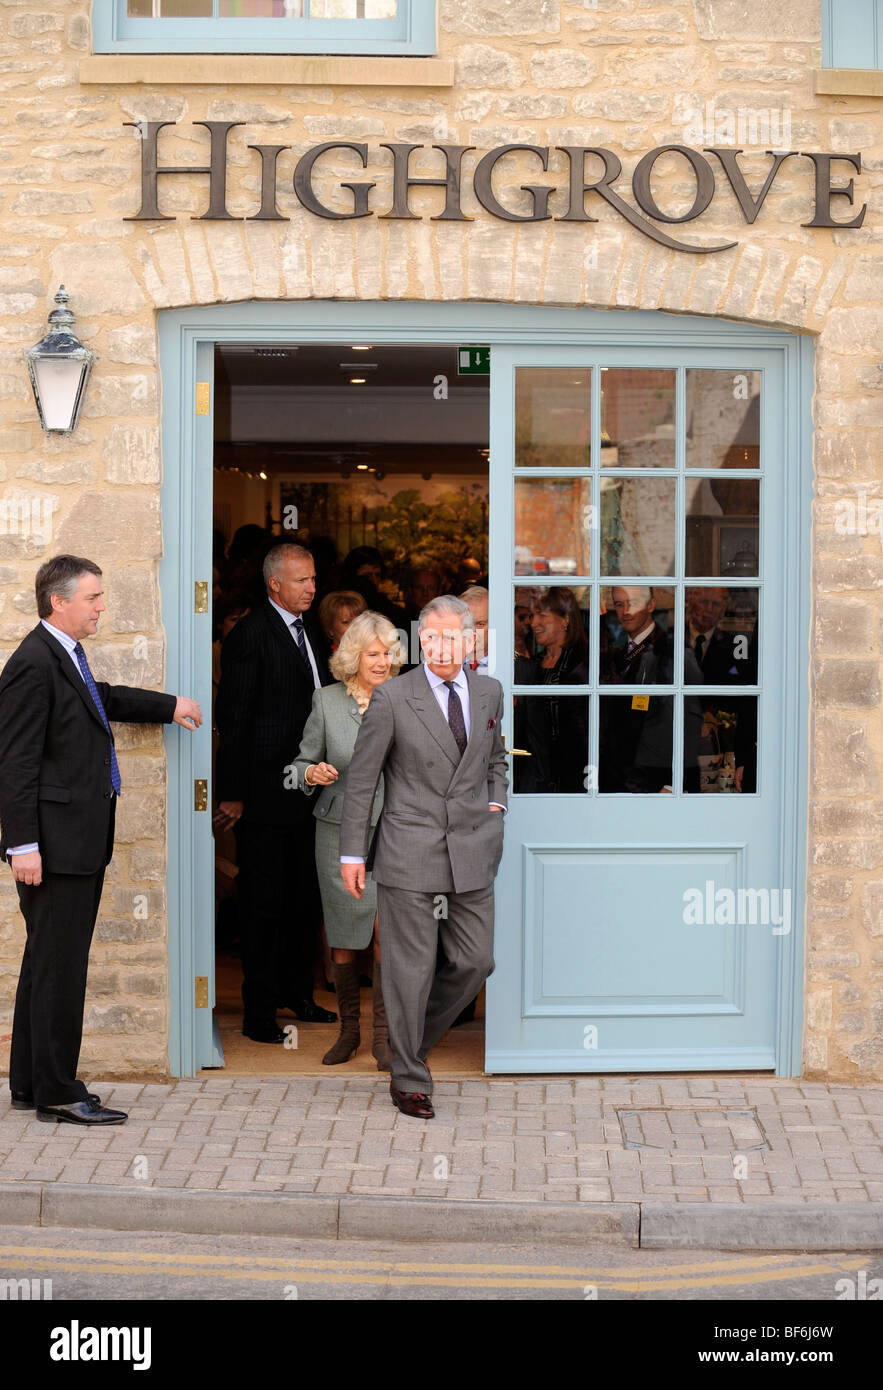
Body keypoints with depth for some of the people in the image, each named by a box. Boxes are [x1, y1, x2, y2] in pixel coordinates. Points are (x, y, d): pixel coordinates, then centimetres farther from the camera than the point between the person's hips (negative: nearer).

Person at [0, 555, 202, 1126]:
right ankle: (57, 1091, 2)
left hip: (81, 842, 10)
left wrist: (169, 706, 42)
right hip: (55, 843, -10)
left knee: (50, 962, 14)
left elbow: (101, 697, 36)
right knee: (59, 966, -5)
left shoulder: (68, 658, 14)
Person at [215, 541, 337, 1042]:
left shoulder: (311, 630, 13)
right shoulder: (250, 635, -11)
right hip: (266, 794, -7)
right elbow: (233, 718, -12)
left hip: (309, 789, 8)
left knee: (307, 897, 14)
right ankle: (259, 1012, 8)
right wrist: (233, 793, -14)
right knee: (264, 903, 0)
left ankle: (298, 994, 28)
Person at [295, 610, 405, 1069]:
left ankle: (383, 1035, 2)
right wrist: (312, 773, -14)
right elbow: (303, 764, 7)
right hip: (339, 830, 1)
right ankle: (348, 1029, 23)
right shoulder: (327, 701, 2)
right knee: (343, 938, 7)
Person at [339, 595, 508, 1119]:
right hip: (411, 850, -4)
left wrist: (495, 804, 9)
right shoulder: (393, 697, -7)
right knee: (411, 967, 0)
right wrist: (352, 852, -2)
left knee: (477, 961, 6)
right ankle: (409, 1078, 14)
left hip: (473, 851, 4)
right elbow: (362, 777, -2)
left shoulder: (490, 692, 7)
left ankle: (416, 1035, 31)